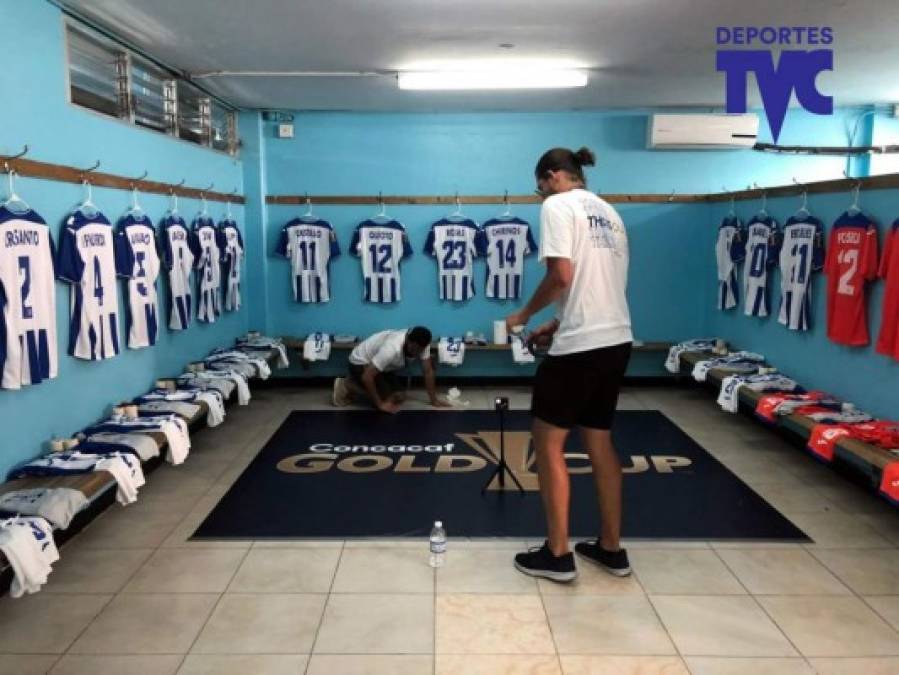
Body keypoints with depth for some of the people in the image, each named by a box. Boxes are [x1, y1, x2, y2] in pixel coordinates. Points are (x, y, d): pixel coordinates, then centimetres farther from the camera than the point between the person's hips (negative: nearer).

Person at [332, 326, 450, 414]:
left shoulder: (421, 345, -19)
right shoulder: (392, 349, -40)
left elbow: (428, 372, -6)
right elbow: (366, 377, -37)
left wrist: (434, 399, -7)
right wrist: (380, 404, -29)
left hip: (380, 364, 8)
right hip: (361, 362, -8)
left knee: (400, 397, 2)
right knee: (389, 401, -17)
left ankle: (355, 383, 15)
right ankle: (347, 387, -2)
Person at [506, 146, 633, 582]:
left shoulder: (557, 205, -6)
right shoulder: (609, 212, 18)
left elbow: (562, 275, -18)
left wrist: (525, 314, -3)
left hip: (581, 347, -8)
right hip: (616, 341, 8)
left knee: (548, 444, 5)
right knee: (600, 443, 17)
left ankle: (557, 555, 13)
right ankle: (611, 549, 26)